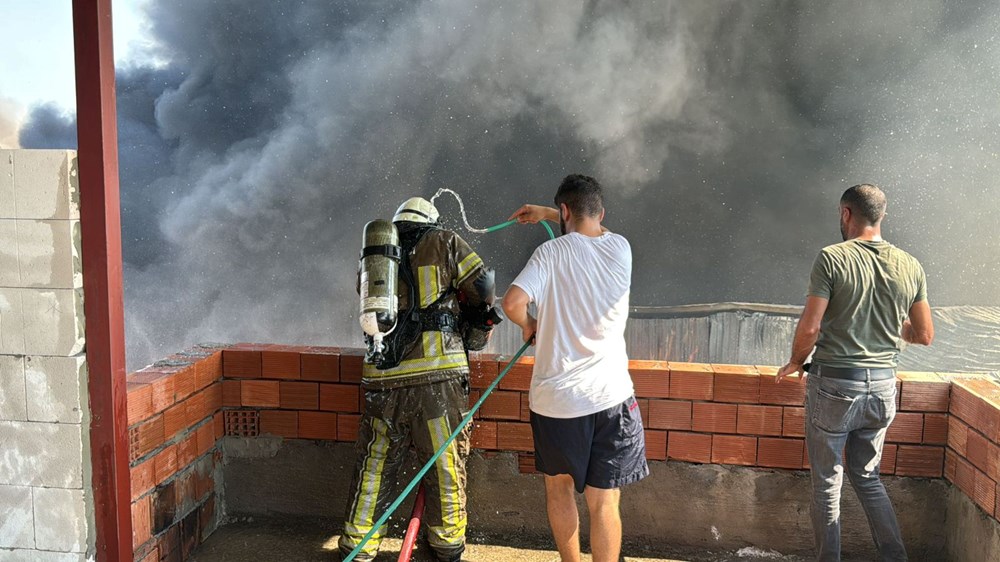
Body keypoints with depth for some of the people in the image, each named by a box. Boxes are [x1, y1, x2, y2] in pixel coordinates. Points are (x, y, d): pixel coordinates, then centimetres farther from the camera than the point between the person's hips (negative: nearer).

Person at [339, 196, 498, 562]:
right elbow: (483, 288, 0)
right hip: (438, 373, -3)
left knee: (375, 464, 13)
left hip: (383, 377, 3)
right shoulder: (443, 242, 6)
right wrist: (472, 330, 17)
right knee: (445, 463, 11)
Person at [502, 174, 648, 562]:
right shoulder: (620, 248, 4)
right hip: (609, 397, 1)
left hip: (554, 397, -1)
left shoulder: (551, 253, -7)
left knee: (558, 488, 20)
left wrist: (528, 325, 2)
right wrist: (546, 213, 35)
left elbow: (513, 302, -20)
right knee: (604, 502, 3)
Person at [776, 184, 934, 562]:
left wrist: (797, 362, 1)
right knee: (867, 476, 21)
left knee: (827, 480, 9)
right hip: (882, 387, 5)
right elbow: (924, 335, 7)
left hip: (834, 384, -5)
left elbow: (810, 327, -16)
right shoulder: (910, 267, 1)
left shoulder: (832, 259, -13)